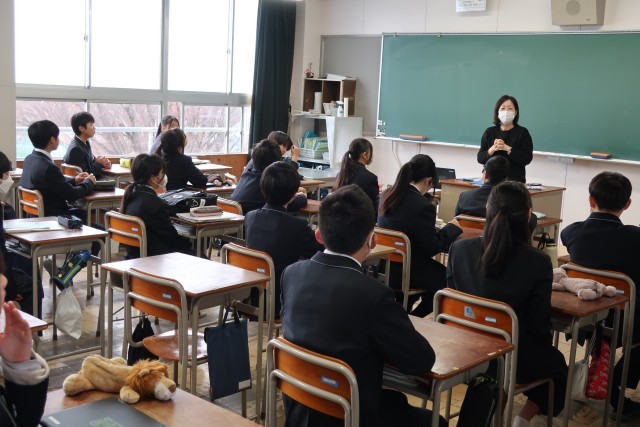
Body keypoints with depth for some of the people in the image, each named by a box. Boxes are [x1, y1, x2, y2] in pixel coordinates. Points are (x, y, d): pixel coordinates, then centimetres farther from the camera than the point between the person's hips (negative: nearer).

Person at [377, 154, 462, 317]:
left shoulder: (387, 195, -2)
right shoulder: (423, 206, -23)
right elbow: (432, 248, -15)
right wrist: (452, 227, -1)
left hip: (383, 266, 8)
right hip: (405, 271, -8)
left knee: (435, 269, 29)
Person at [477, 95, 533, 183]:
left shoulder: (523, 132, 2)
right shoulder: (489, 132, 9)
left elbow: (527, 159, -7)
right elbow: (480, 158, 6)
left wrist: (508, 149, -15)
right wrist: (492, 149, -13)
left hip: (515, 180, -2)